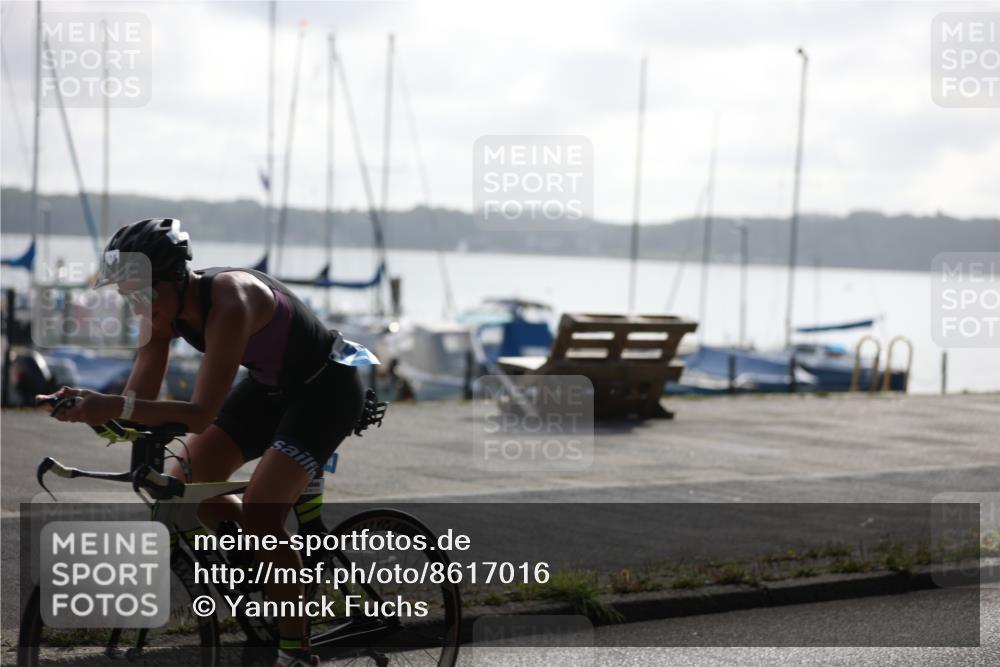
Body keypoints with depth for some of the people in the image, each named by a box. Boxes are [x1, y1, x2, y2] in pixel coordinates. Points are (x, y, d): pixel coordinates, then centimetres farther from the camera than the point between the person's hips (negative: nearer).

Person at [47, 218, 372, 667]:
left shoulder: (228, 305, -36)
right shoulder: (165, 306, -11)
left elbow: (202, 415, -40)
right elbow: (142, 397, -11)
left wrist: (115, 407, -49)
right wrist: (89, 407, -31)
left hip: (327, 388, -9)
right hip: (271, 386, 9)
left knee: (258, 512, -21)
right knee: (185, 484, -2)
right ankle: (267, 568, 18)